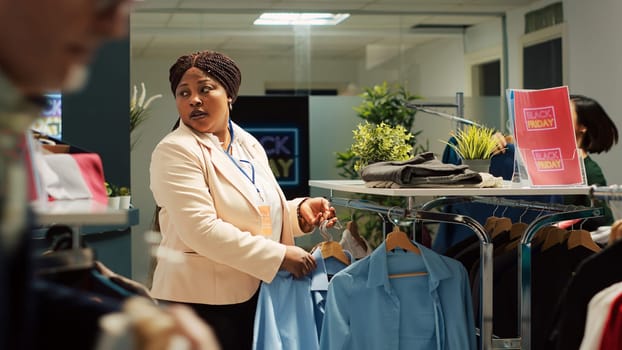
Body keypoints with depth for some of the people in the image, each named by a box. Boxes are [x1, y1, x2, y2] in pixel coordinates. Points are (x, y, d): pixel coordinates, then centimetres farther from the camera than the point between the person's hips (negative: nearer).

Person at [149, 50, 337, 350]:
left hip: (258, 294, 7)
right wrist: (279, 256, -23)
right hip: (202, 300, -7)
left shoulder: (249, 144, 10)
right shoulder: (175, 152, -12)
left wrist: (299, 211, -2)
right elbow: (202, 230, -22)